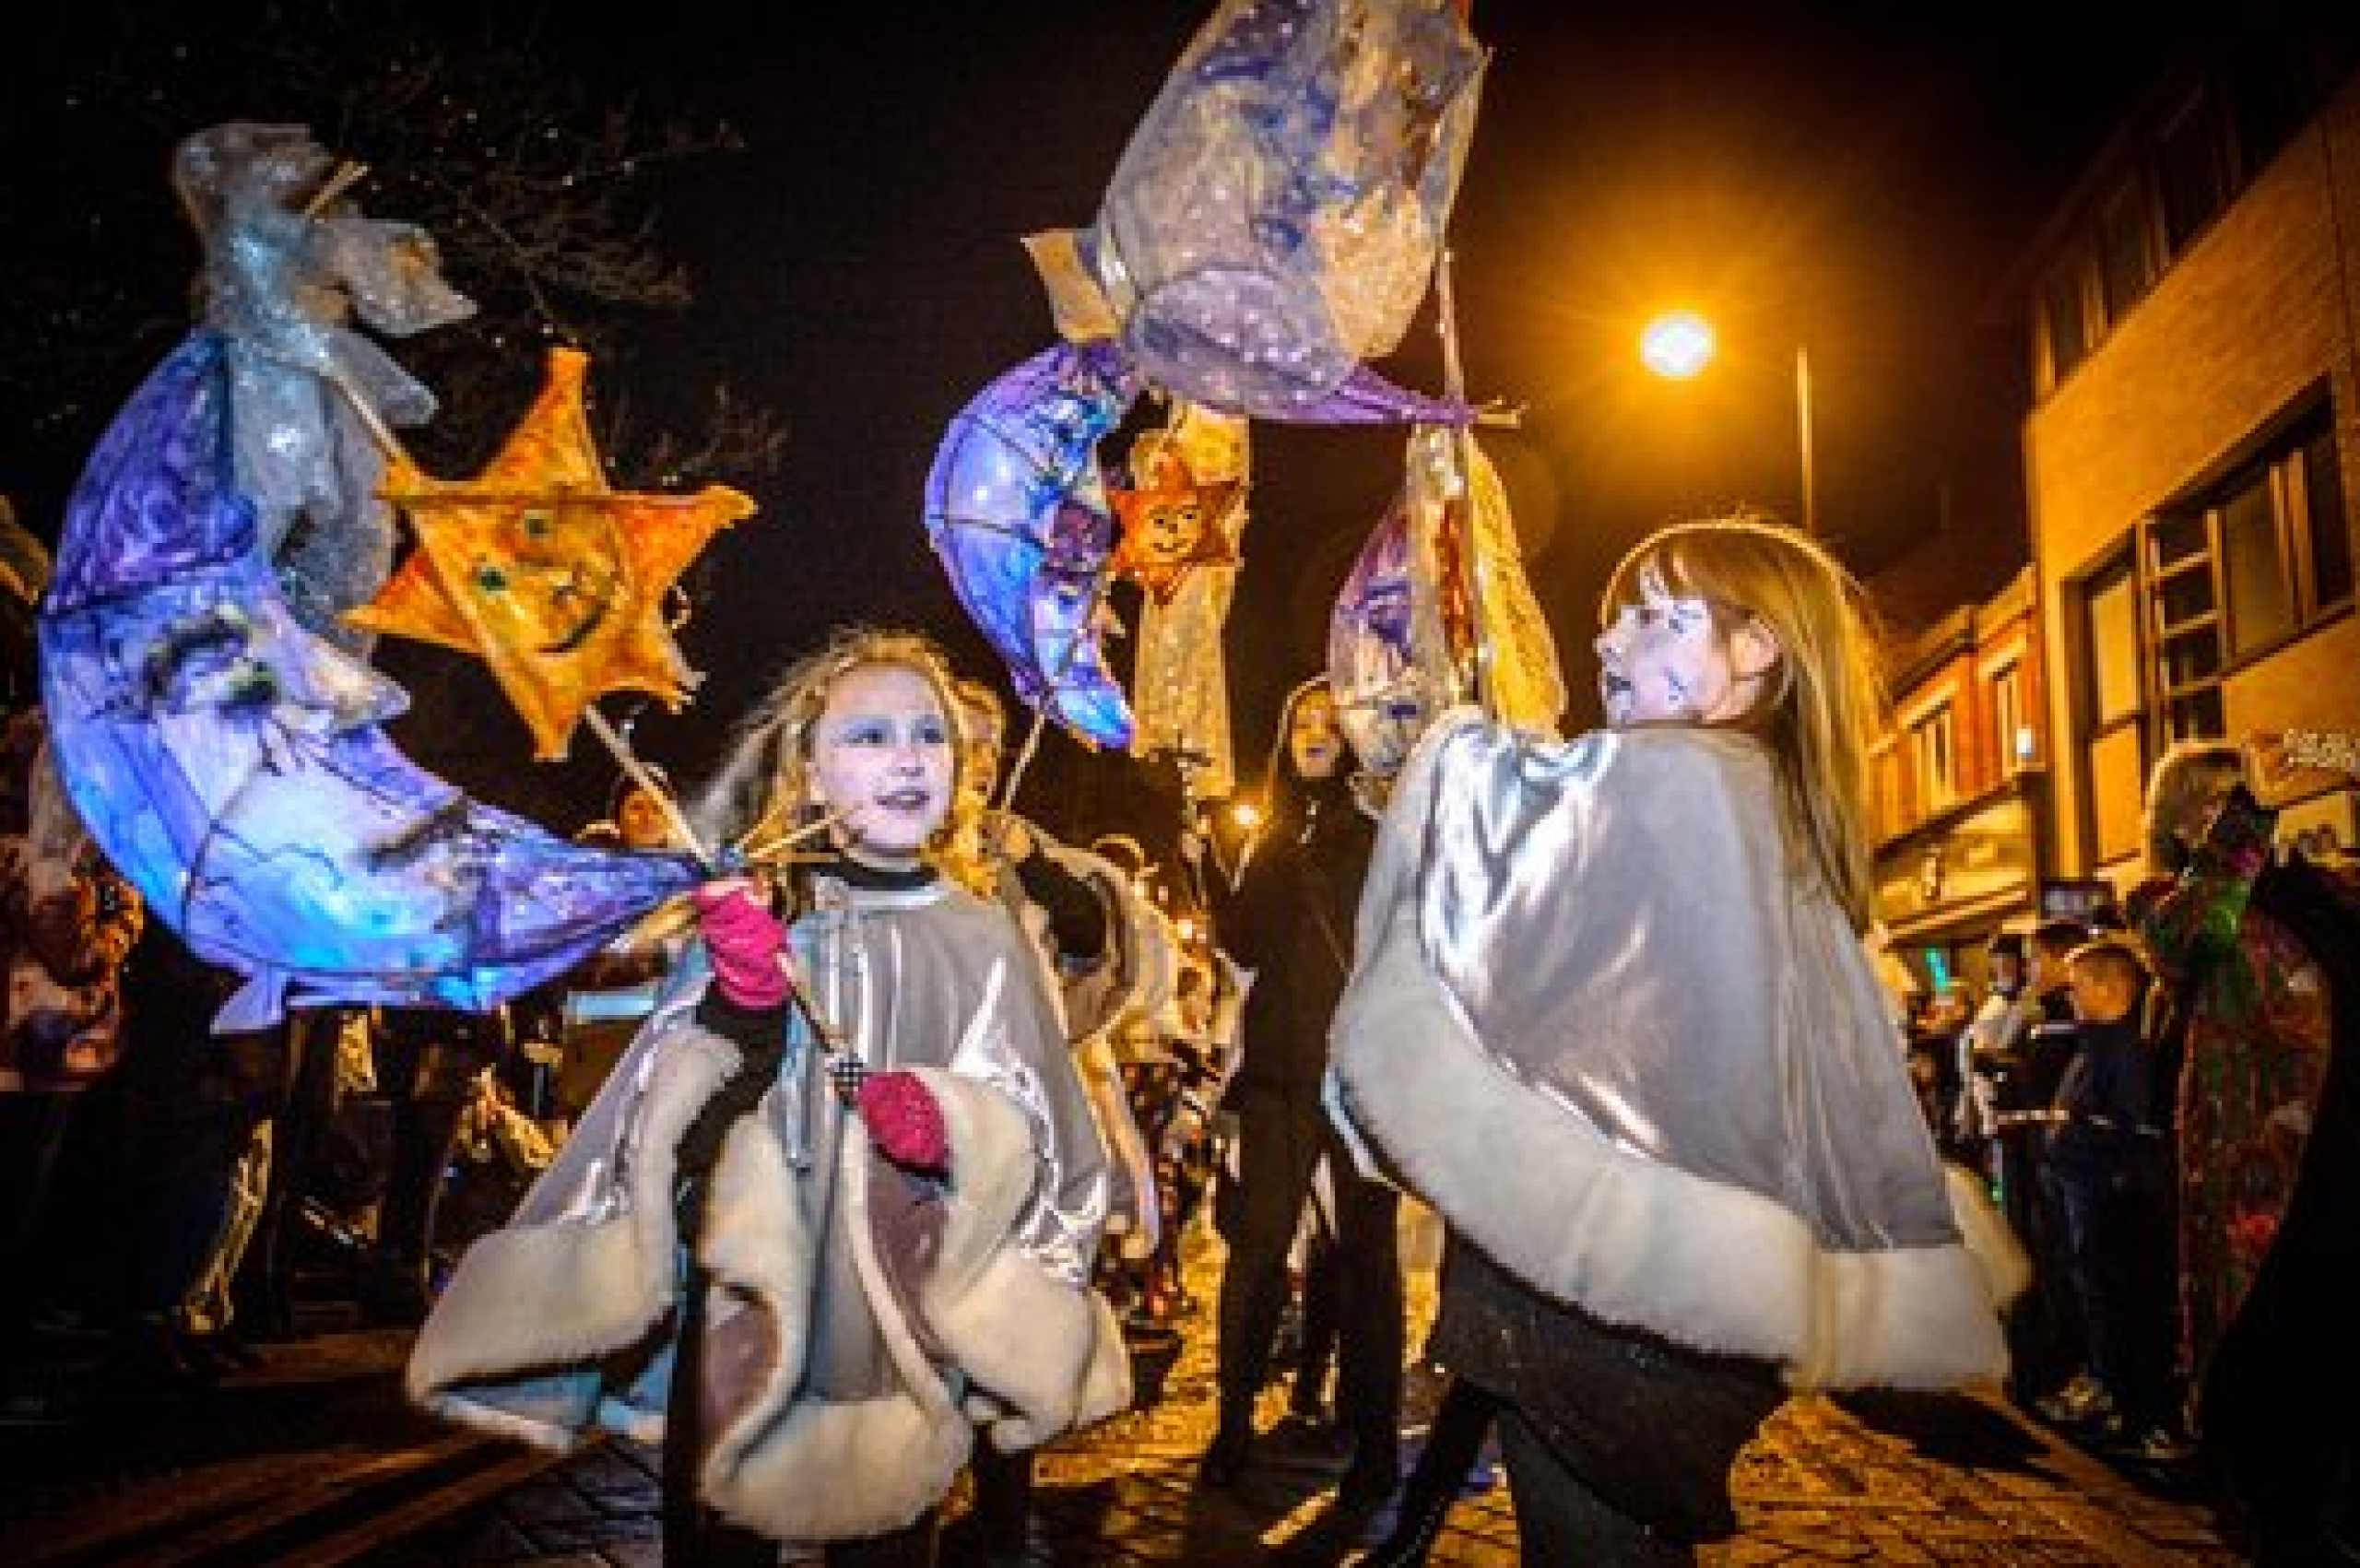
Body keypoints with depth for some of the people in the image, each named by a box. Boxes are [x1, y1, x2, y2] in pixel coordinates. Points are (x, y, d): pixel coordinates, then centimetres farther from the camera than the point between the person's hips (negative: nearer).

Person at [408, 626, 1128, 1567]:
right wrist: (736, 1019, -21)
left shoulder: (985, 943, -1)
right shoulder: (750, 922, -2)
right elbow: (663, 1127, -4)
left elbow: (1044, 1144, -1)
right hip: (742, 1338, 0)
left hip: (900, 1356, 0)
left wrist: (957, 1127, -20)